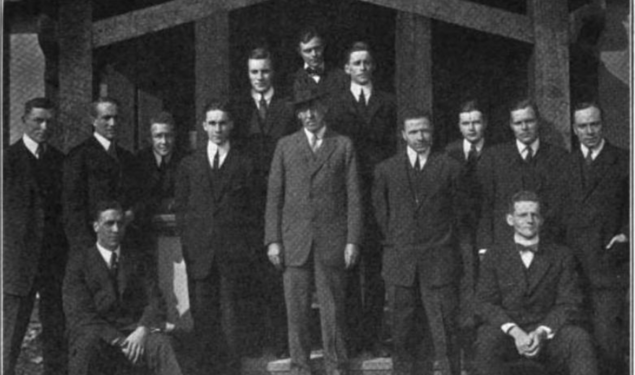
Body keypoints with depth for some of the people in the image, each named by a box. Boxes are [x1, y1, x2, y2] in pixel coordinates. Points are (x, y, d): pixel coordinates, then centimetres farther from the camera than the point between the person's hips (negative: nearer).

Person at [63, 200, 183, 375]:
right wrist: (118, 341, -16)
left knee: (160, 344, -33)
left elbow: (155, 302, 9)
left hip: (136, 334, 2)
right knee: (87, 344, -38)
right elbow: (79, 314, -2)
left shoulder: (135, 259, 18)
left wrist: (142, 330, -15)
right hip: (97, 337, -1)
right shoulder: (79, 262, 8)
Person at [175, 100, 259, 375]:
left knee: (231, 317, -2)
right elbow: (181, 209, 12)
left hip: (234, 253, -1)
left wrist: (250, 249, -2)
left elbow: (251, 210, 6)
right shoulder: (189, 165, 13)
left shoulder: (244, 165, 8)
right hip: (199, 253, 2)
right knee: (202, 316, 2)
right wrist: (187, 244, 2)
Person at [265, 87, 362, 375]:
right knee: (296, 308, 3)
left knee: (333, 307, 1)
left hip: (332, 240, -1)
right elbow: (274, 196, 8)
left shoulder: (343, 146, 7)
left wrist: (353, 241, -4)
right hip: (294, 240, 1)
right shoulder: (285, 146, 11)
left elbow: (353, 197, 4)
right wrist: (273, 240, 0)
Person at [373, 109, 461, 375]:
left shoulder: (449, 168, 4)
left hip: (439, 261, -1)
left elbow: (458, 209, 9)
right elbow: (381, 212, 14)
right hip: (400, 261, 2)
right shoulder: (386, 170, 8)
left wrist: (445, 241, 8)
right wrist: (394, 242, 10)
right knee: (403, 330, 5)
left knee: (445, 328, -3)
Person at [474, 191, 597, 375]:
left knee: (580, 339, -30)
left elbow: (568, 304, 2)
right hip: (507, 332, -1)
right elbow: (486, 303, 0)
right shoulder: (494, 255, 7)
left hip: (548, 332, 1)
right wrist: (514, 331, -19)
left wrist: (542, 332, -17)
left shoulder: (561, 255, 9)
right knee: (487, 338, -34)